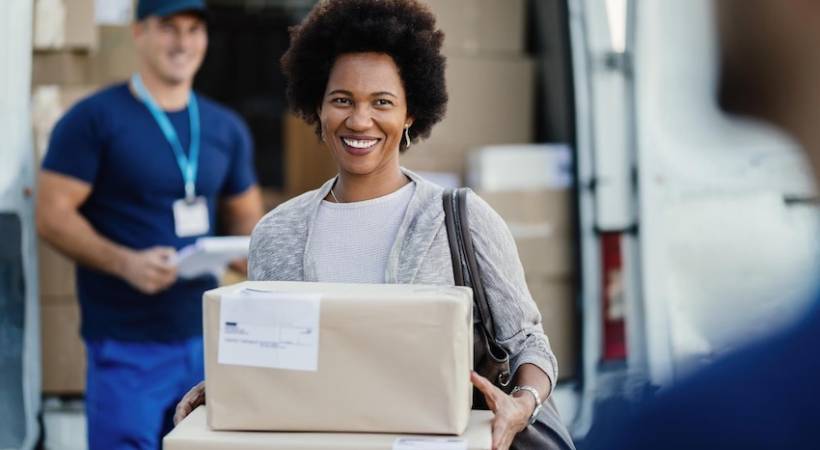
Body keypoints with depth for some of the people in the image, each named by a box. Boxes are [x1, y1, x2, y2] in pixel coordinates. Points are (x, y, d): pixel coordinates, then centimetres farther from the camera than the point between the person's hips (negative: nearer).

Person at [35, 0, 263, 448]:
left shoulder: (226, 128, 12)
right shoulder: (94, 119, -4)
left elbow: (247, 217, 21)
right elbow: (52, 215, -8)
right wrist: (125, 263, -22)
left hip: (206, 338, 5)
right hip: (127, 345, -5)